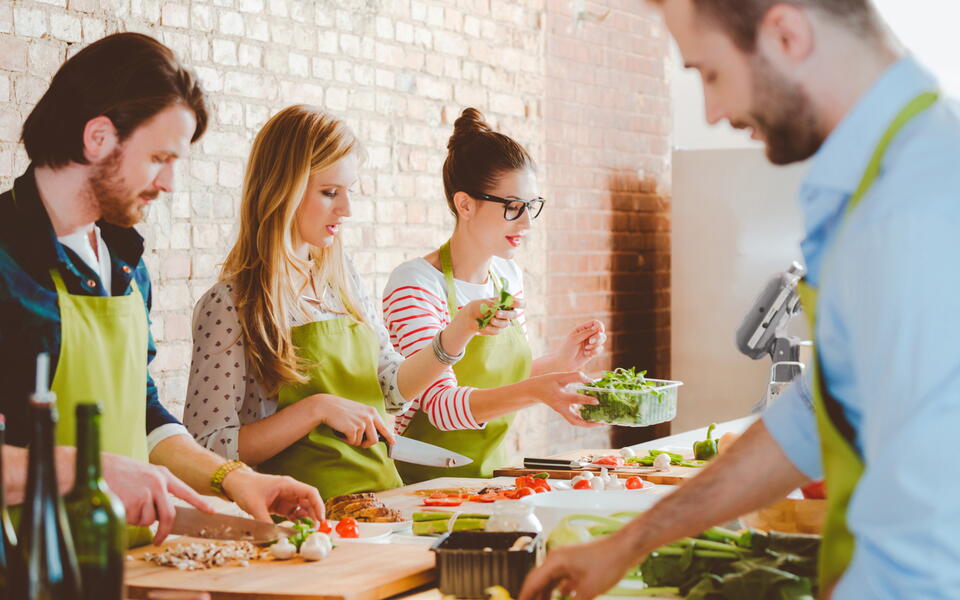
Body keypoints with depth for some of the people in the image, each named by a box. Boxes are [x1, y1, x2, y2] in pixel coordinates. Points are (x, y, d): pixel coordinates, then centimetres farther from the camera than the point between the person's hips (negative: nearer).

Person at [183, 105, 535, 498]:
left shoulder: (341, 277, 12)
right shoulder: (230, 304, -9)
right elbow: (209, 452, -11)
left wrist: (460, 331, 7)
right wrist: (317, 408, -18)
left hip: (382, 499, 7)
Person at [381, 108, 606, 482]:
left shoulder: (509, 274, 10)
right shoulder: (415, 284, -14)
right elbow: (442, 405, -23)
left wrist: (559, 360, 2)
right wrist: (535, 391, -36)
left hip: (491, 476, 7)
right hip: (425, 482, -7)